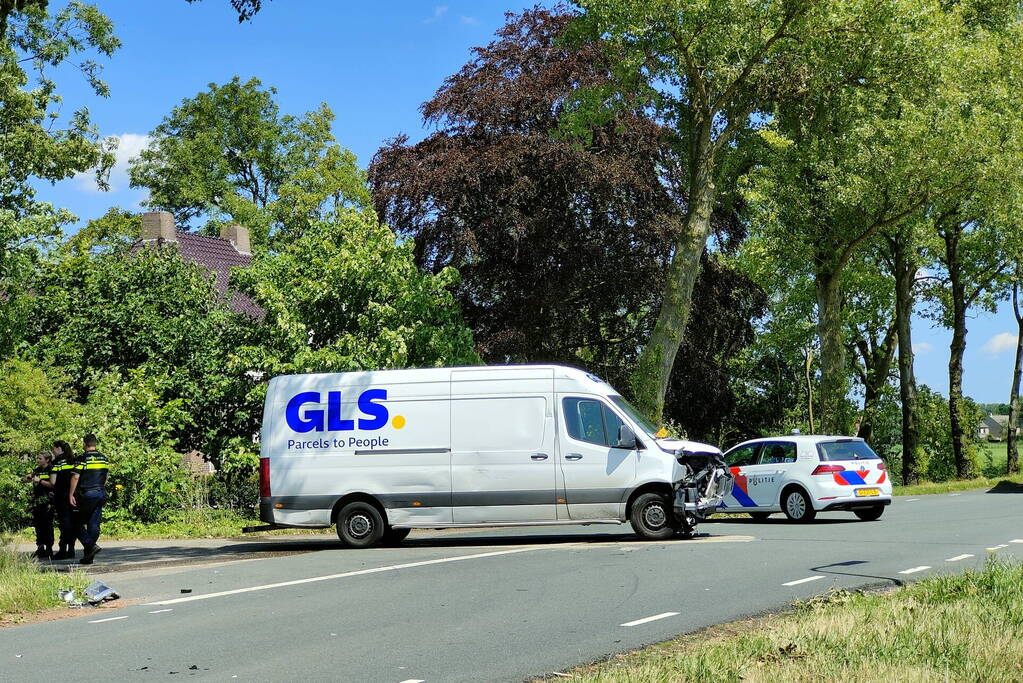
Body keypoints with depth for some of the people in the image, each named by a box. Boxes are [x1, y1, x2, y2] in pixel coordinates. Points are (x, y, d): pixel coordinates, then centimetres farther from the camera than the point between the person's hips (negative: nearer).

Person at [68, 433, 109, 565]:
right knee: (94, 524, 6)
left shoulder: (83, 458, -9)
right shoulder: (103, 458, 9)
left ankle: (91, 545, -14)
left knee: (79, 523, 5)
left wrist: (71, 494, -8)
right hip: (101, 494, 5)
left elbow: (75, 477, -13)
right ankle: (88, 556, 6)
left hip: (87, 495, -5)